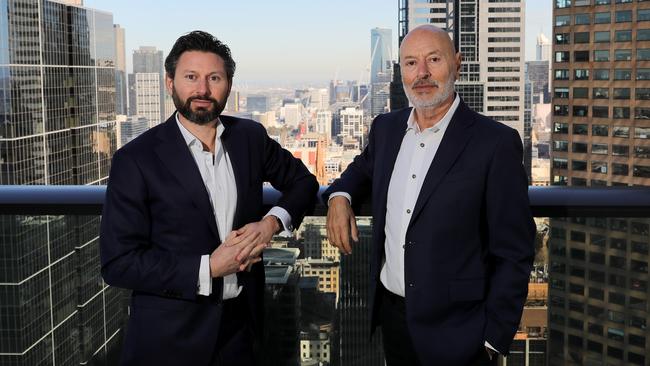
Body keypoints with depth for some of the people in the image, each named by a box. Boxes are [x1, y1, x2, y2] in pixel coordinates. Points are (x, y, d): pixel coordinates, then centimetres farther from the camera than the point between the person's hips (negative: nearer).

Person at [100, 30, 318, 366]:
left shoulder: (251, 137, 0)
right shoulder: (135, 160, -12)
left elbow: (302, 181, 14)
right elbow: (117, 263, -13)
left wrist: (272, 222, -6)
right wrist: (208, 268, -19)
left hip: (242, 322, 4)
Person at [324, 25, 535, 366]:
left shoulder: (495, 142, -14)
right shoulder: (386, 127, 3)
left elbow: (513, 253, -12)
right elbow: (365, 167, 24)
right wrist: (340, 195, 2)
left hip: (455, 331, -5)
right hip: (391, 313, 6)